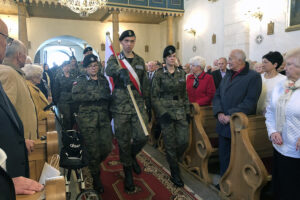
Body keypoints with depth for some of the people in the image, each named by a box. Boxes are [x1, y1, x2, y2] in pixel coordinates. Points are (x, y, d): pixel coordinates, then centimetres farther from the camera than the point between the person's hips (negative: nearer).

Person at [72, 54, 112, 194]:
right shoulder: (81, 80, 1)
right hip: (87, 119, -4)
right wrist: (96, 95, -18)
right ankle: (96, 178, 22)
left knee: (107, 147, 2)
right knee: (93, 149, 1)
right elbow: (75, 96, -16)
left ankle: (94, 165, 35)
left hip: (104, 118, 4)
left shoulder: (103, 79, 14)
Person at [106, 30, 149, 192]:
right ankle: (128, 173, 24)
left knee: (142, 137, -5)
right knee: (124, 141, 4)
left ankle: (132, 156, 30)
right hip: (120, 106, -2)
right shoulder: (114, 58, 3)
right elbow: (109, 69, -22)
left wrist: (148, 103, 15)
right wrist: (121, 71, -44)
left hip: (138, 104, 3)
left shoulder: (140, 61, 14)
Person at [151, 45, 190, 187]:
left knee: (184, 140, -2)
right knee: (170, 143, 2)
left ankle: (174, 160, 30)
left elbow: (185, 94, 14)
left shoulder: (181, 73, 10)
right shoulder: (159, 74, -2)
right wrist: (162, 112, -14)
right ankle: (175, 173, 20)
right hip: (166, 111, -3)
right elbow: (154, 97, -4)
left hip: (181, 111, 4)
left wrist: (188, 111, 7)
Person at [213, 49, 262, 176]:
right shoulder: (226, 77, 15)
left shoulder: (254, 76, -7)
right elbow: (217, 96, 11)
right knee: (223, 156, 15)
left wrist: (231, 116, -18)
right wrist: (219, 113, -6)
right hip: (223, 124, 6)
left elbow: (250, 102, -16)